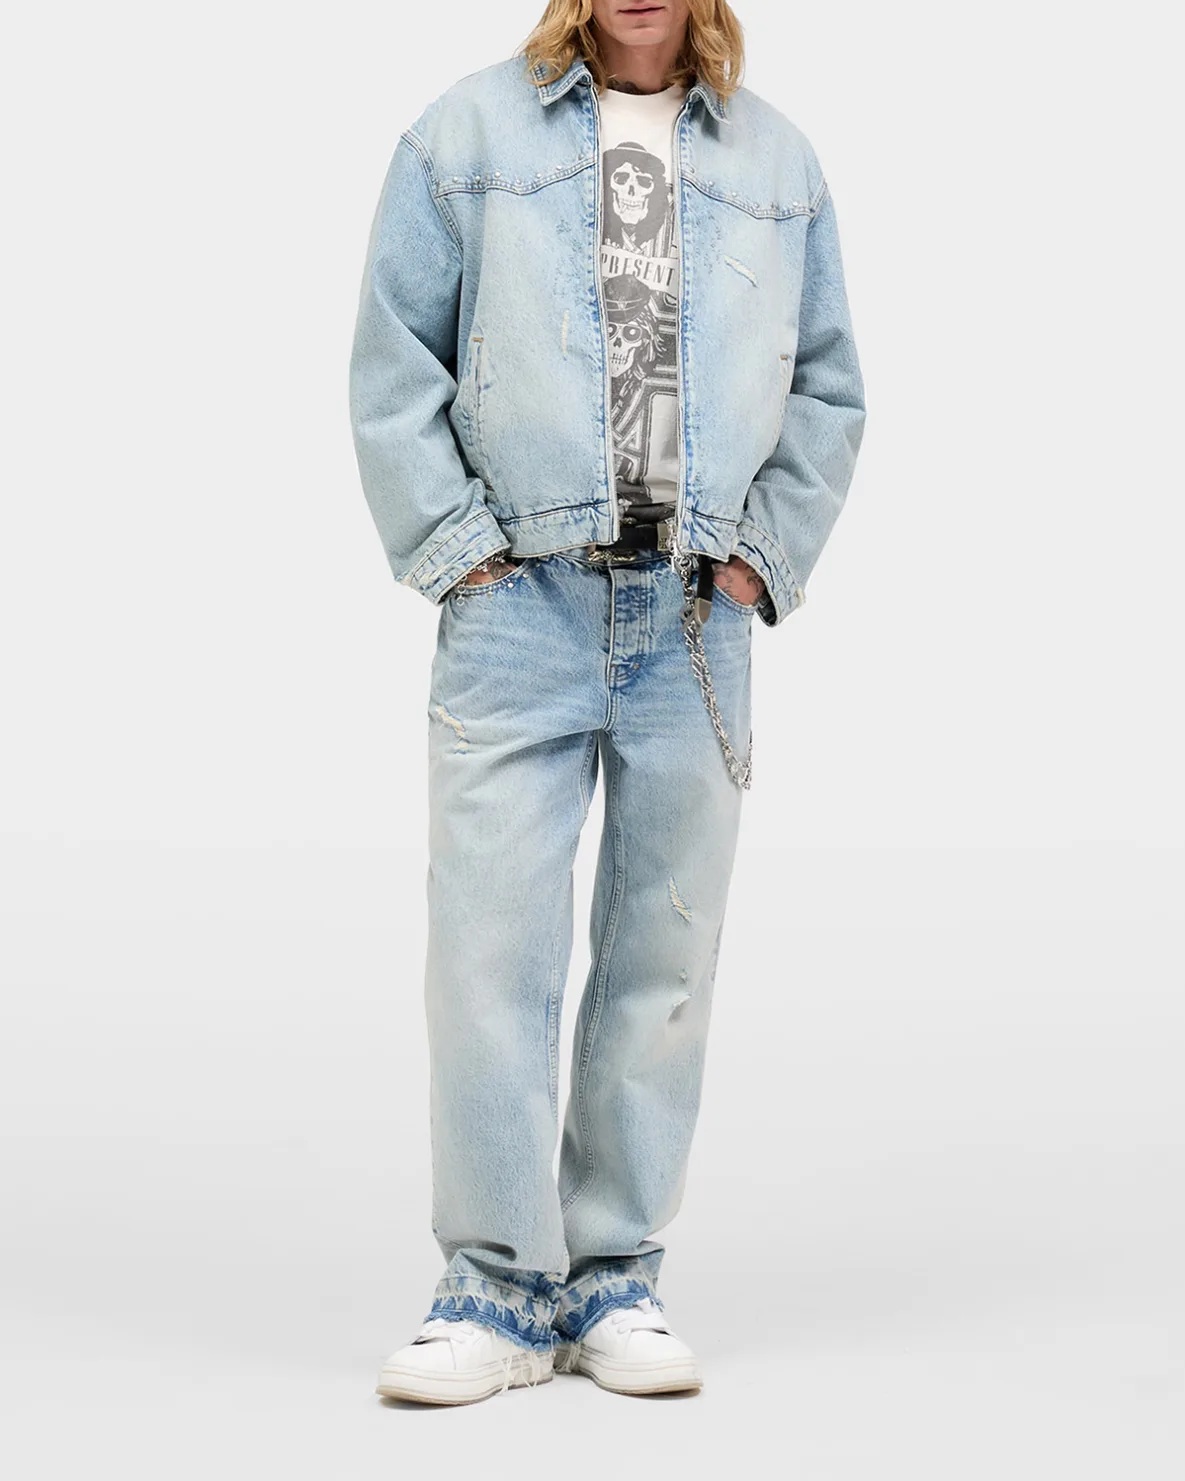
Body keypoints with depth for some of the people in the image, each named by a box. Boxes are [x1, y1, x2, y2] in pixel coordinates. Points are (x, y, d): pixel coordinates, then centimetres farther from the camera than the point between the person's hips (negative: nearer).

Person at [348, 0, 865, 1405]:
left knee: (665, 954, 6)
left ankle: (615, 1275, 17)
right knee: (492, 945, -6)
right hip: (519, 606, -2)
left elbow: (828, 384, 16)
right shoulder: (468, 133, 5)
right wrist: (454, 545, -4)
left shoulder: (774, 159, 13)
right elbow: (392, 359, 4)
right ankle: (499, 1284, 5)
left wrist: (765, 555, 5)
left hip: (696, 620, 3)